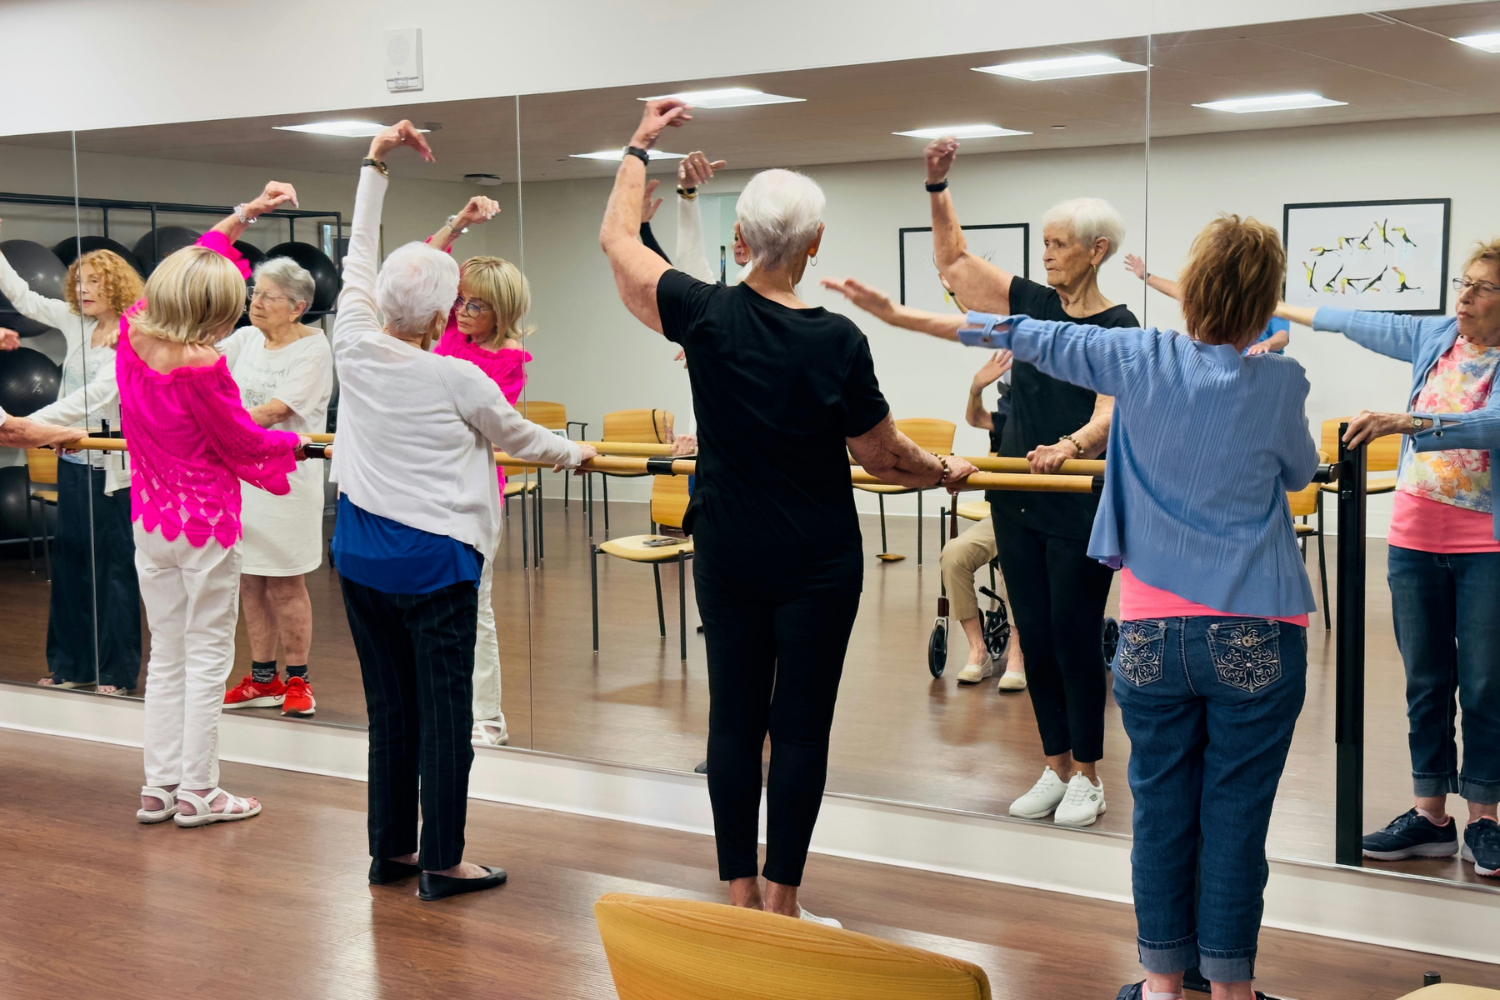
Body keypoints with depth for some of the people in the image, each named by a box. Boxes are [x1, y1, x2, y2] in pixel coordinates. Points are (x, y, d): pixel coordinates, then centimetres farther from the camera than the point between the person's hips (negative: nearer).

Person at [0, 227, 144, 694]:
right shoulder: (76, 322, 6)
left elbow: (95, 397, -25)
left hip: (111, 467, -7)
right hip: (72, 461, 7)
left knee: (114, 567, 0)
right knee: (69, 562, 12)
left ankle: (116, 672, 8)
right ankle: (70, 665, 22)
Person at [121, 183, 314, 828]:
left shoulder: (132, 335, -2)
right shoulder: (201, 366, -23)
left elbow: (187, 267, 13)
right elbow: (245, 443, -11)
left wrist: (245, 215, 16)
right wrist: (294, 441, 9)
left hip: (150, 519, 7)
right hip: (205, 523, -7)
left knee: (165, 655, 15)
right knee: (207, 658, 4)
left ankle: (158, 786, 18)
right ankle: (197, 793, 9)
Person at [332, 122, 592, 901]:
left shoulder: (355, 348, -4)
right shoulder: (457, 380, -15)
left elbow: (357, 258, 11)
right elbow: (516, 438, 3)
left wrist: (374, 165, 18)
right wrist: (577, 454, 22)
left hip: (360, 551, 6)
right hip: (433, 558, -6)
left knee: (388, 706, 14)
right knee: (443, 712, 2)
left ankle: (390, 849, 22)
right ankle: (441, 862, 6)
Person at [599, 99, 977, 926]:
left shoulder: (706, 315, -10)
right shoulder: (837, 341, -14)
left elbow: (617, 236, 4)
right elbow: (883, 456, -5)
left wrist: (639, 147, 17)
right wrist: (945, 472, 15)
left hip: (727, 552, 3)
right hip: (817, 560, -2)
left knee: (733, 719, 10)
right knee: (800, 727, 4)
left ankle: (740, 898, 16)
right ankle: (780, 908, 9)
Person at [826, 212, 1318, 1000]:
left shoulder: (1143, 360, -5)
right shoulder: (1282, 385, -5)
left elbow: (1026, 338, 1)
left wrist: (893, 313, 10)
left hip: (1154, 633, 1)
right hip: (1256, 639, -1)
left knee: (1161, 812, 12)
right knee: (1235, 819, 5)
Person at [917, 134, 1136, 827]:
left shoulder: (1120, 329, -8)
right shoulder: (1031, 304, 6)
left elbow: (1109, 414, -20)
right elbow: (953, 259, 9)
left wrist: (1069, 447, -40)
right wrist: (937, 186, -3)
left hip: (1082, 504, -5)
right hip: (1017, 501, 5)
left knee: (1074, 636, 0)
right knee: (1035, 637, 9)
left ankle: (1087, 779, 12)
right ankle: (1055, 770, 20)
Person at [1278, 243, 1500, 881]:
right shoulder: (1434, 337, 6)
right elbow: (1362, 325, 19)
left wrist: (1404, 423, -39)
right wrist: (1278, 309, 29)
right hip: (1416, 537, 4)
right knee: (1426, 683, 8)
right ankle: (1429, 815, 15)